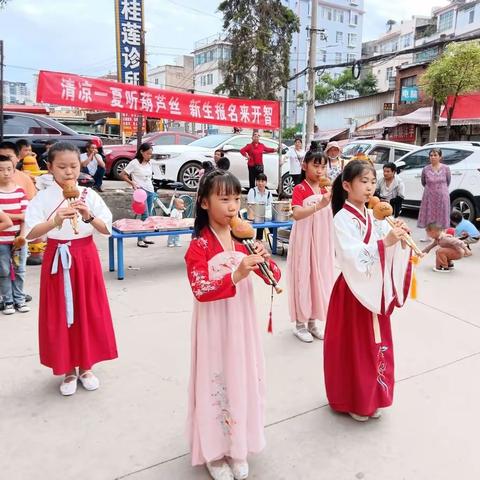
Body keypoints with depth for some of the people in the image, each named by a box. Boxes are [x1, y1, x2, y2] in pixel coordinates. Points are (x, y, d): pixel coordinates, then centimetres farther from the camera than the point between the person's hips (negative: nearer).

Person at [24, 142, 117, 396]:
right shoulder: (43, 198, -5)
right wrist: (55, 221, -32)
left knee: (88, 312, 8)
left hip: (85, 257, 1)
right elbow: (30, 233, -16)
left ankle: (86, 367, 27)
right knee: (60, 315, 6)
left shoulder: (89, 195, -1)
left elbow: (107, 229, -5)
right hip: (57, 259, -1)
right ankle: (68, 370, 24)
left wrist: (89, 217, -23)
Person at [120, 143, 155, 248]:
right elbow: (122, 175, -8)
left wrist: (152, 189, 16)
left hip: (150, 191, 7)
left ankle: (144, 238, 17)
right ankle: (140, 240, -6)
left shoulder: (149, 163, 11)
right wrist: (132, 183, -18)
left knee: (149, 216, 8)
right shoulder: (134, 163, -8)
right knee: (145, 216, -13)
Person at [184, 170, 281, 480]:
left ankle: (237, 447, 34)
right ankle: (213, 451, 27)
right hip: (215, 328, -5)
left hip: (243, 324, 5)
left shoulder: (245, 240, 3)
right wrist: (236, 275, -33)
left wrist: (264, 261, -18)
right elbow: (200, 290, -23)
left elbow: (274, 277, 3)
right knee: (216, 381, 6)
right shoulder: (199, 246, -12)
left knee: (243, 379, 14)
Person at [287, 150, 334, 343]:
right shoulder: (299, 189, -10)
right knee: (303, 277, 0)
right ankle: (300, 323, 13)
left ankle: (313, 320, 25)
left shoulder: (326, 189, 10)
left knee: (320, 276, 11)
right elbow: (297, 214, -27)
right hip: (304, 240, -6)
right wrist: (319, 205, -36)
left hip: (322, 241, 6)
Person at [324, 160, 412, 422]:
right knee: (354, 346, 6)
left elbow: (389, 253, 4)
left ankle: (370, 398, 34)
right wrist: (384, 242, -35)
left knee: (375, 344, 16)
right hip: (353, 290, -7)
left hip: (376, 289, 7)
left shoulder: (374, 217, 6)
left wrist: (399, 238, -15)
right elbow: (352, 257, -27)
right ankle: (352, 401, 25)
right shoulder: (342, 219, -14)